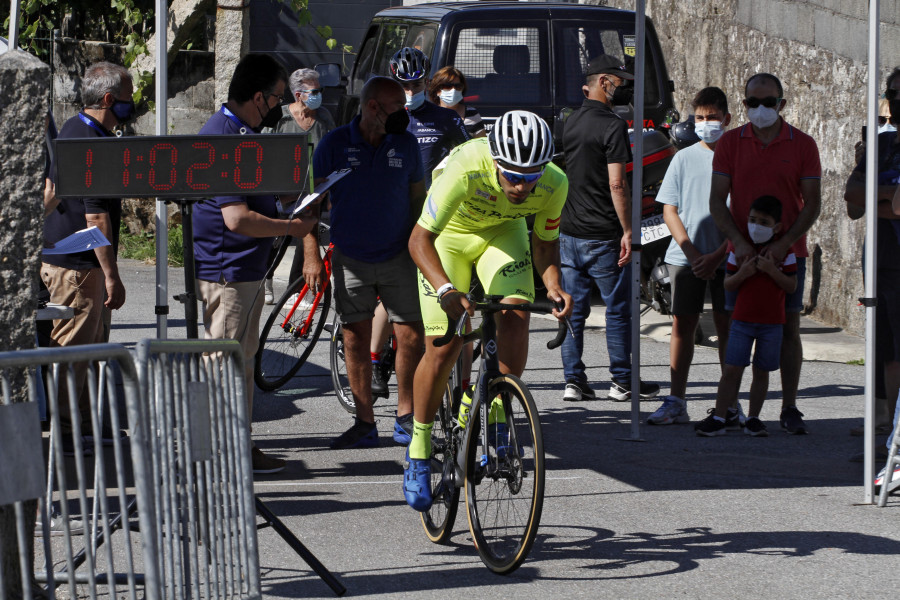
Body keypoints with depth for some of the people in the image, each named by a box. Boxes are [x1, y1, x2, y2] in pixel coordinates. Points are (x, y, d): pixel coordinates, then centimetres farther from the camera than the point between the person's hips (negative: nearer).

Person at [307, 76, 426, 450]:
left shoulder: (406, 145, 3)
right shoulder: (335, 145, -4)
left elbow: (419, 198, 13)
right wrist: (311, 254, -6)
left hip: (397, 258, 1)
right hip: (351, 260, -1)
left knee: (411, 336, -5)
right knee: (356, 338, 1)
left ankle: (406, 416, 10)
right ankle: (365, 424, 8)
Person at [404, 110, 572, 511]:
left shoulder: (553, 184, -28)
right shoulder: (466, 168, -40)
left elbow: (545, 243, -9)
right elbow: (420, 238, -34)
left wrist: (554, 286, -28)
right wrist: (445, 289, -50)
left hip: (503, 233, 3)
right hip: (449, 235, -3)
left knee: (516, 319, -22)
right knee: (443, 347, -10)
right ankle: (418, 454, 7)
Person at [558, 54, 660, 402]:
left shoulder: (571, 123, 9)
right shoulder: (612, 126, -14)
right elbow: (616, 184, -19)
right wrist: (627, 232, -16)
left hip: (570, 231, 7)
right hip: (603, 236, -7)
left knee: (574, 310, 9)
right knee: (618, 310, 3)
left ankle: (573, 380, 9)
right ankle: (622, 381, 8)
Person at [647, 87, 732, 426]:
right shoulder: (684, 158, 7)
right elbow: (670, 210, 5)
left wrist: (718, 255, -11)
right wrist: (692, 252, -7)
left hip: (726, 258, -2)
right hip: (685, 256, 2)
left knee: (726, 327, 0)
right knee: (682, 326, 2)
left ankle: (730, 404, 6)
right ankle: (676, 402, 6)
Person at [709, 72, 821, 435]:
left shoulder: (803, 145, -1)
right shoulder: (730, 143, 2)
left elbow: (812, 202, -2)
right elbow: (717, 200, -1)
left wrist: (785, 242, -15)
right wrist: (738, 241, -15)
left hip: (787, 252, -1)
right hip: (742, 252, 1)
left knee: (789, 327, -1)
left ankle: (789, 410, 2)